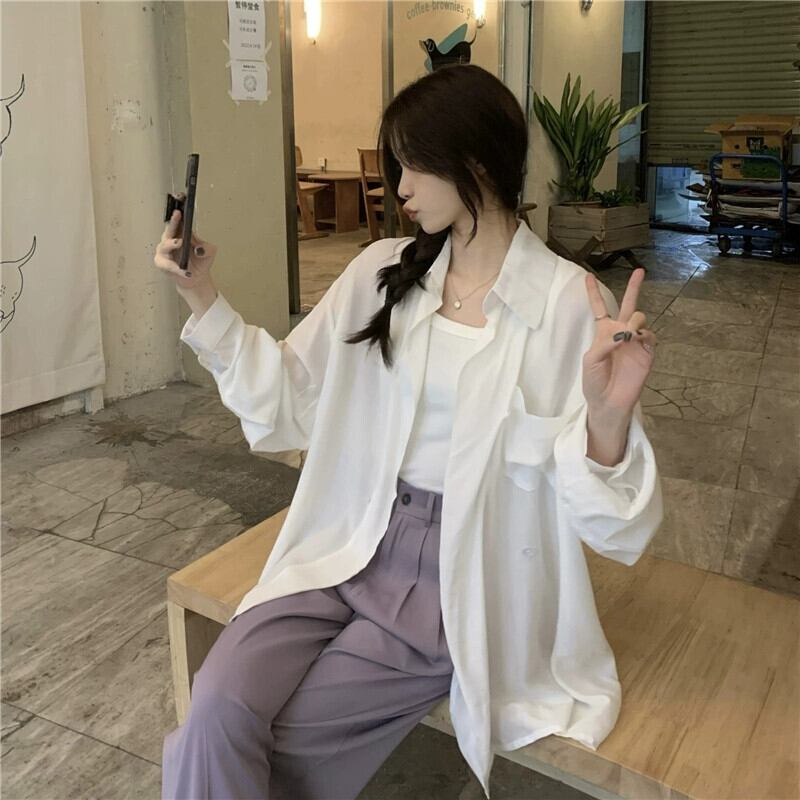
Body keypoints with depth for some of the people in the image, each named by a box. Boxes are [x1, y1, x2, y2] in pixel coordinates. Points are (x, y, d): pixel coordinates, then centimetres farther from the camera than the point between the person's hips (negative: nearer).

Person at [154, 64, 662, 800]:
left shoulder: (571, 303, -11)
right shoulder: (380, 274, 4)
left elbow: (606, 520, -12)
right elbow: (289, 400, 8)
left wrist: (610, 415, -32)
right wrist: (203, 298, 2)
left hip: (462, 580, -4)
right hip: (350, 547, 4)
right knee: (217, 712, -18)